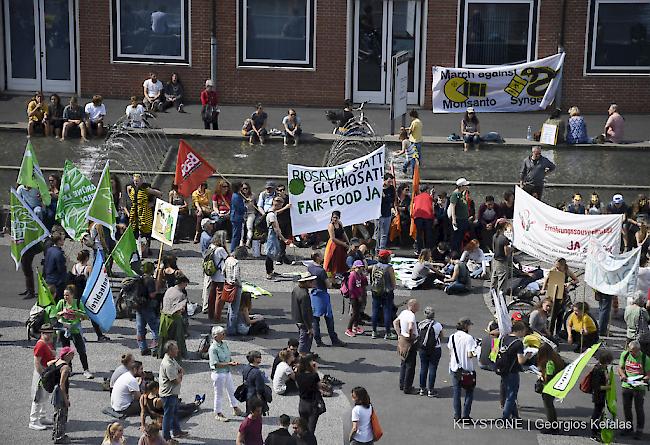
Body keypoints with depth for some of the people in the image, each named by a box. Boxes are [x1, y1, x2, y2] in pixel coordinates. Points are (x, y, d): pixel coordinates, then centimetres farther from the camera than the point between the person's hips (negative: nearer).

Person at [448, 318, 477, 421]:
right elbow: (470, 355, -19)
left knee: (456, 391, 12)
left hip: (454, 368, 5)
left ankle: (457, 415, 13)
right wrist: (476, 353, -3)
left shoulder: (452, 337, 1)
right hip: (467, 369, -4)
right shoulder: (469, 338, -16)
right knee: (469, 392, 10)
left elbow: (450, 353, 8)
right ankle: (466, 415, 6)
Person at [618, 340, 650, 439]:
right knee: (626, 407, 13)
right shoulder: (624, 354, -2)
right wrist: (623, 375, -13)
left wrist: (642, 380, -27)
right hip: (626, 385, 4)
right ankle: (628, 427, 30)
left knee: (639, 409, 1)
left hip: (639, 387, -4)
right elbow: (620, 367, 7)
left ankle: (639, 430, 15)